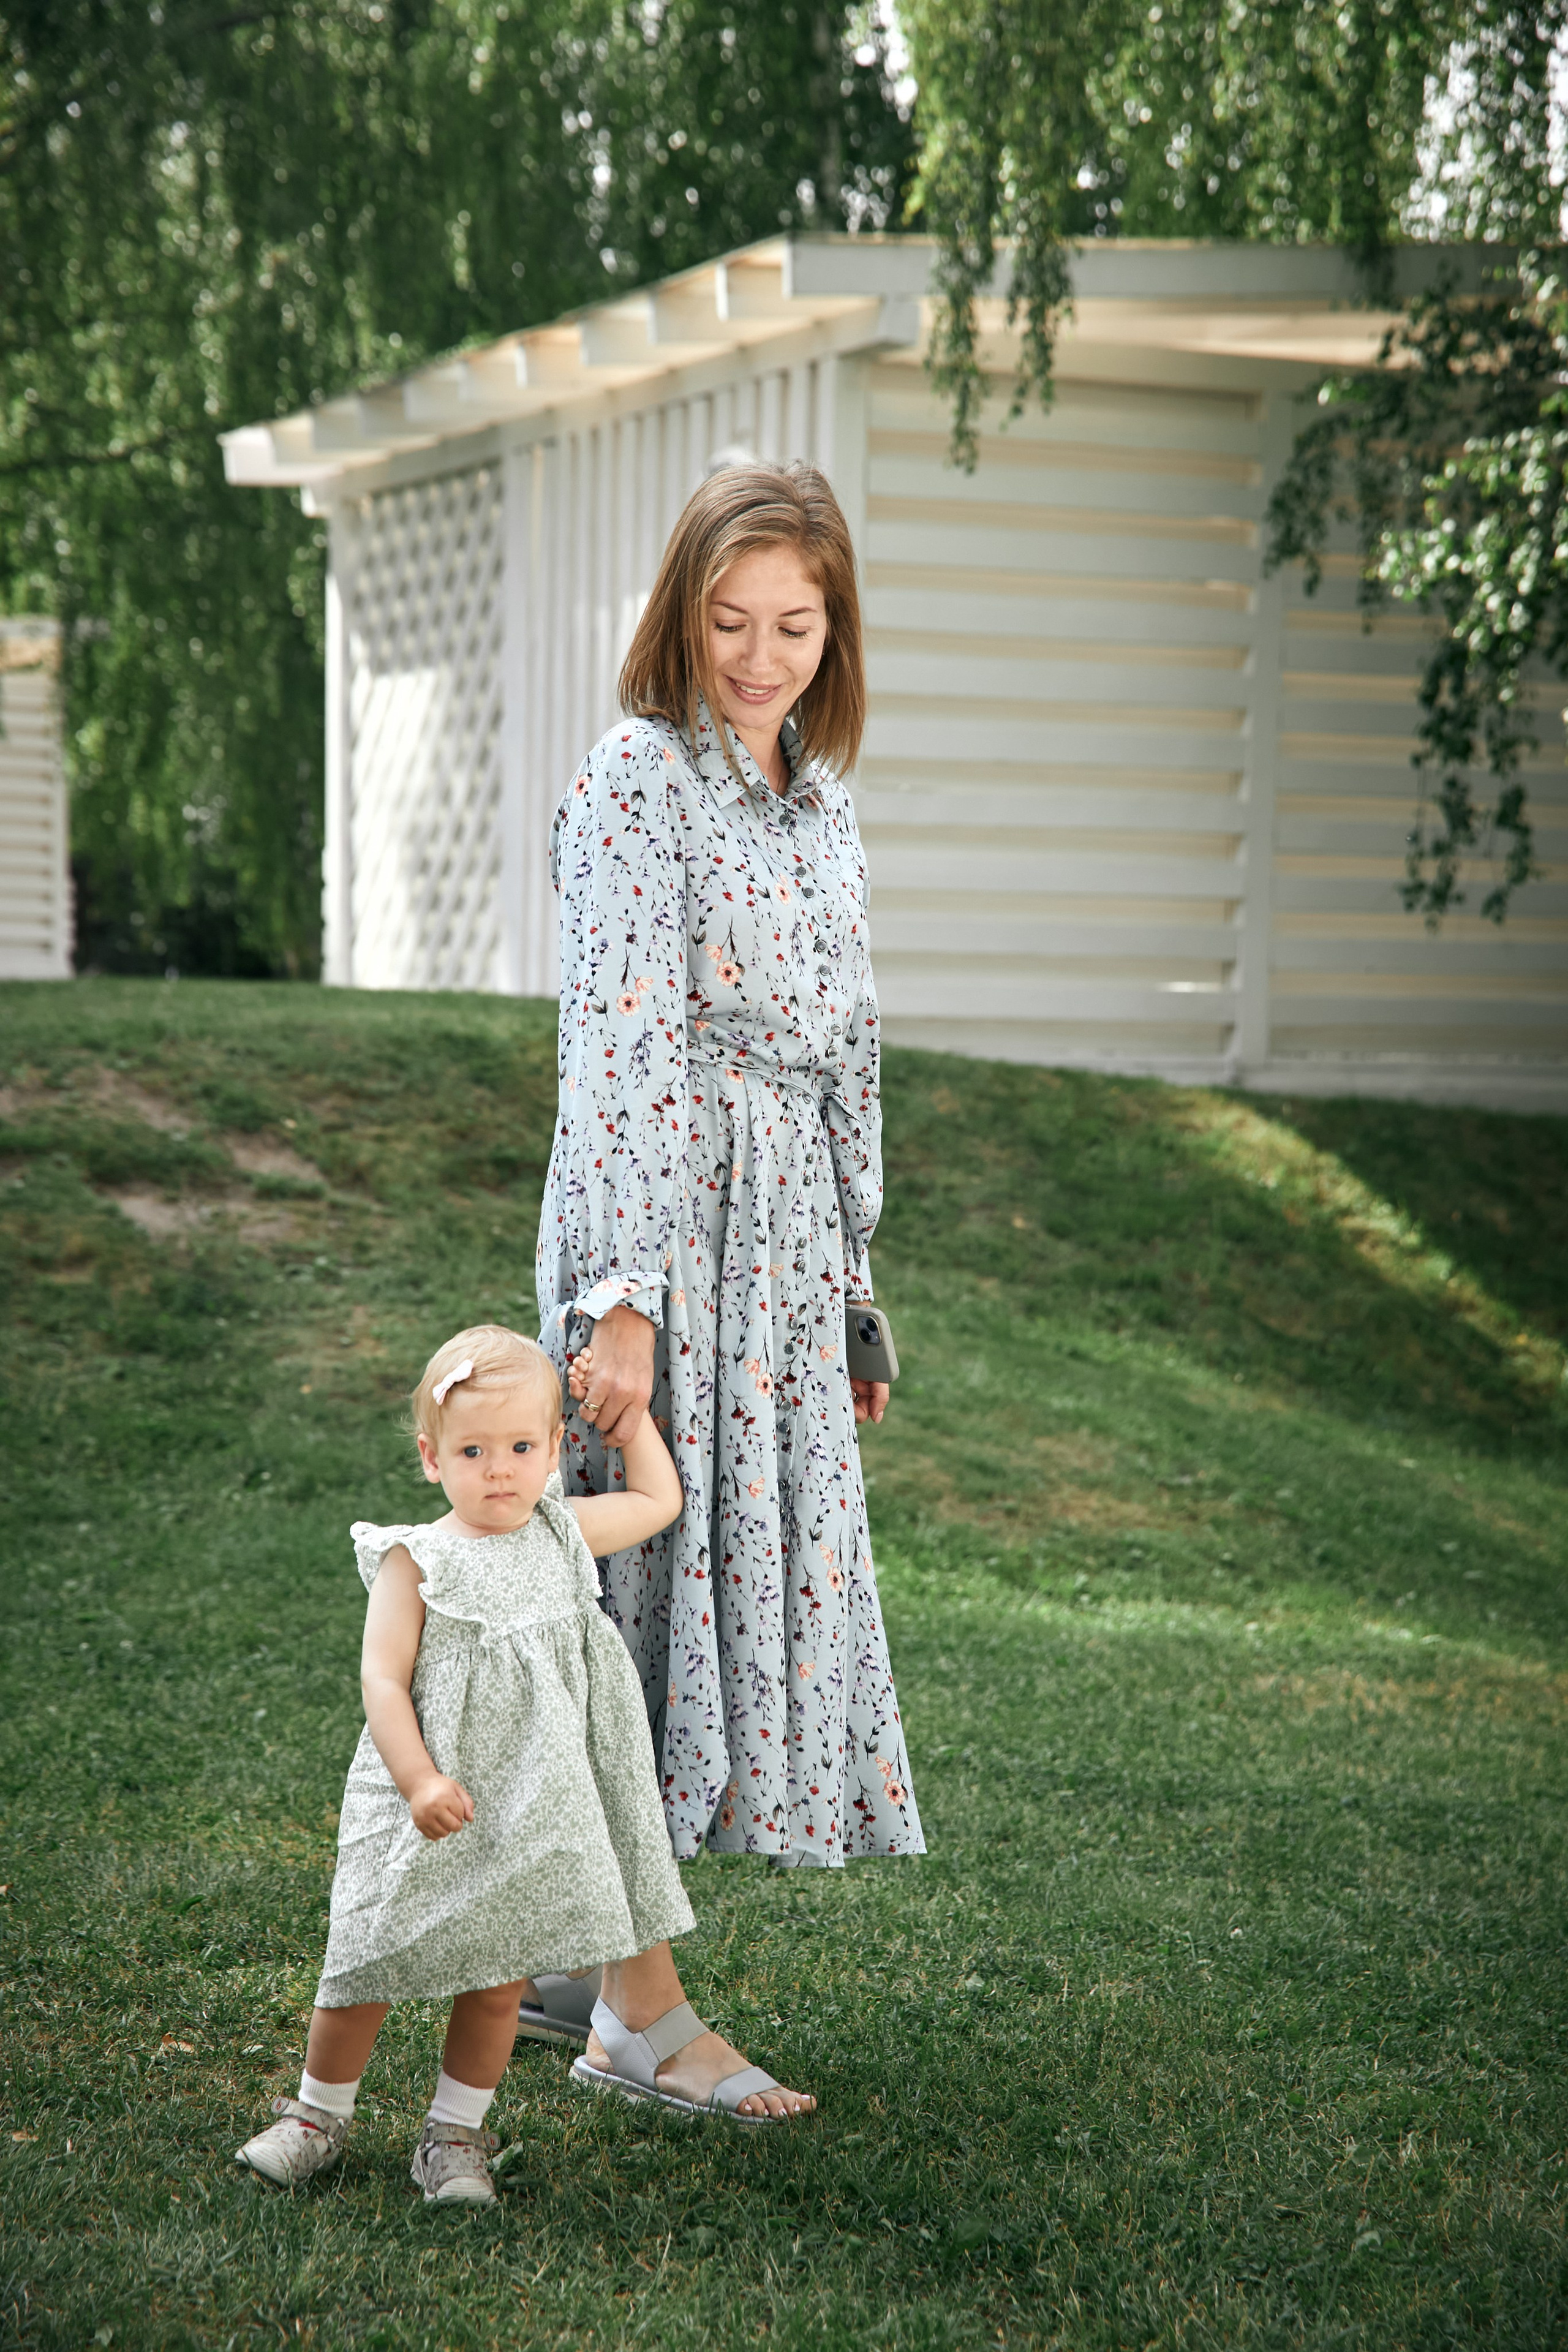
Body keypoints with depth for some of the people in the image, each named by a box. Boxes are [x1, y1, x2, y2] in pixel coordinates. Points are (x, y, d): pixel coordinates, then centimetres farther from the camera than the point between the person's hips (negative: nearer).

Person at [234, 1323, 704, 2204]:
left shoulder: (560, 1537, 6)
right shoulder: (417, 1562, -8)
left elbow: (658, 1501, 21)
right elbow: (383, 1681, -13)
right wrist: (421, 1781, -24)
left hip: (529, 1812, 4)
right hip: (425, 1812, -3)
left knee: (499, 1982, 6)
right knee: (369, 1970, 1)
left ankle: (457, 2134, 23)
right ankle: (319, 2115, 24)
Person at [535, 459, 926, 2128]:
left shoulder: (820, 807, 15)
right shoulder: (635, 781, -9)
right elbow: (619, 1046, -17)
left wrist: (853, 1297, 20)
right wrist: (621, 1293, -23)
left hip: (788, 1247, 8)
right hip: (663, 1220, -8)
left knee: (770, 1568, 9)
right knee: (661, 1580, -5)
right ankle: (642, 2016, 2)